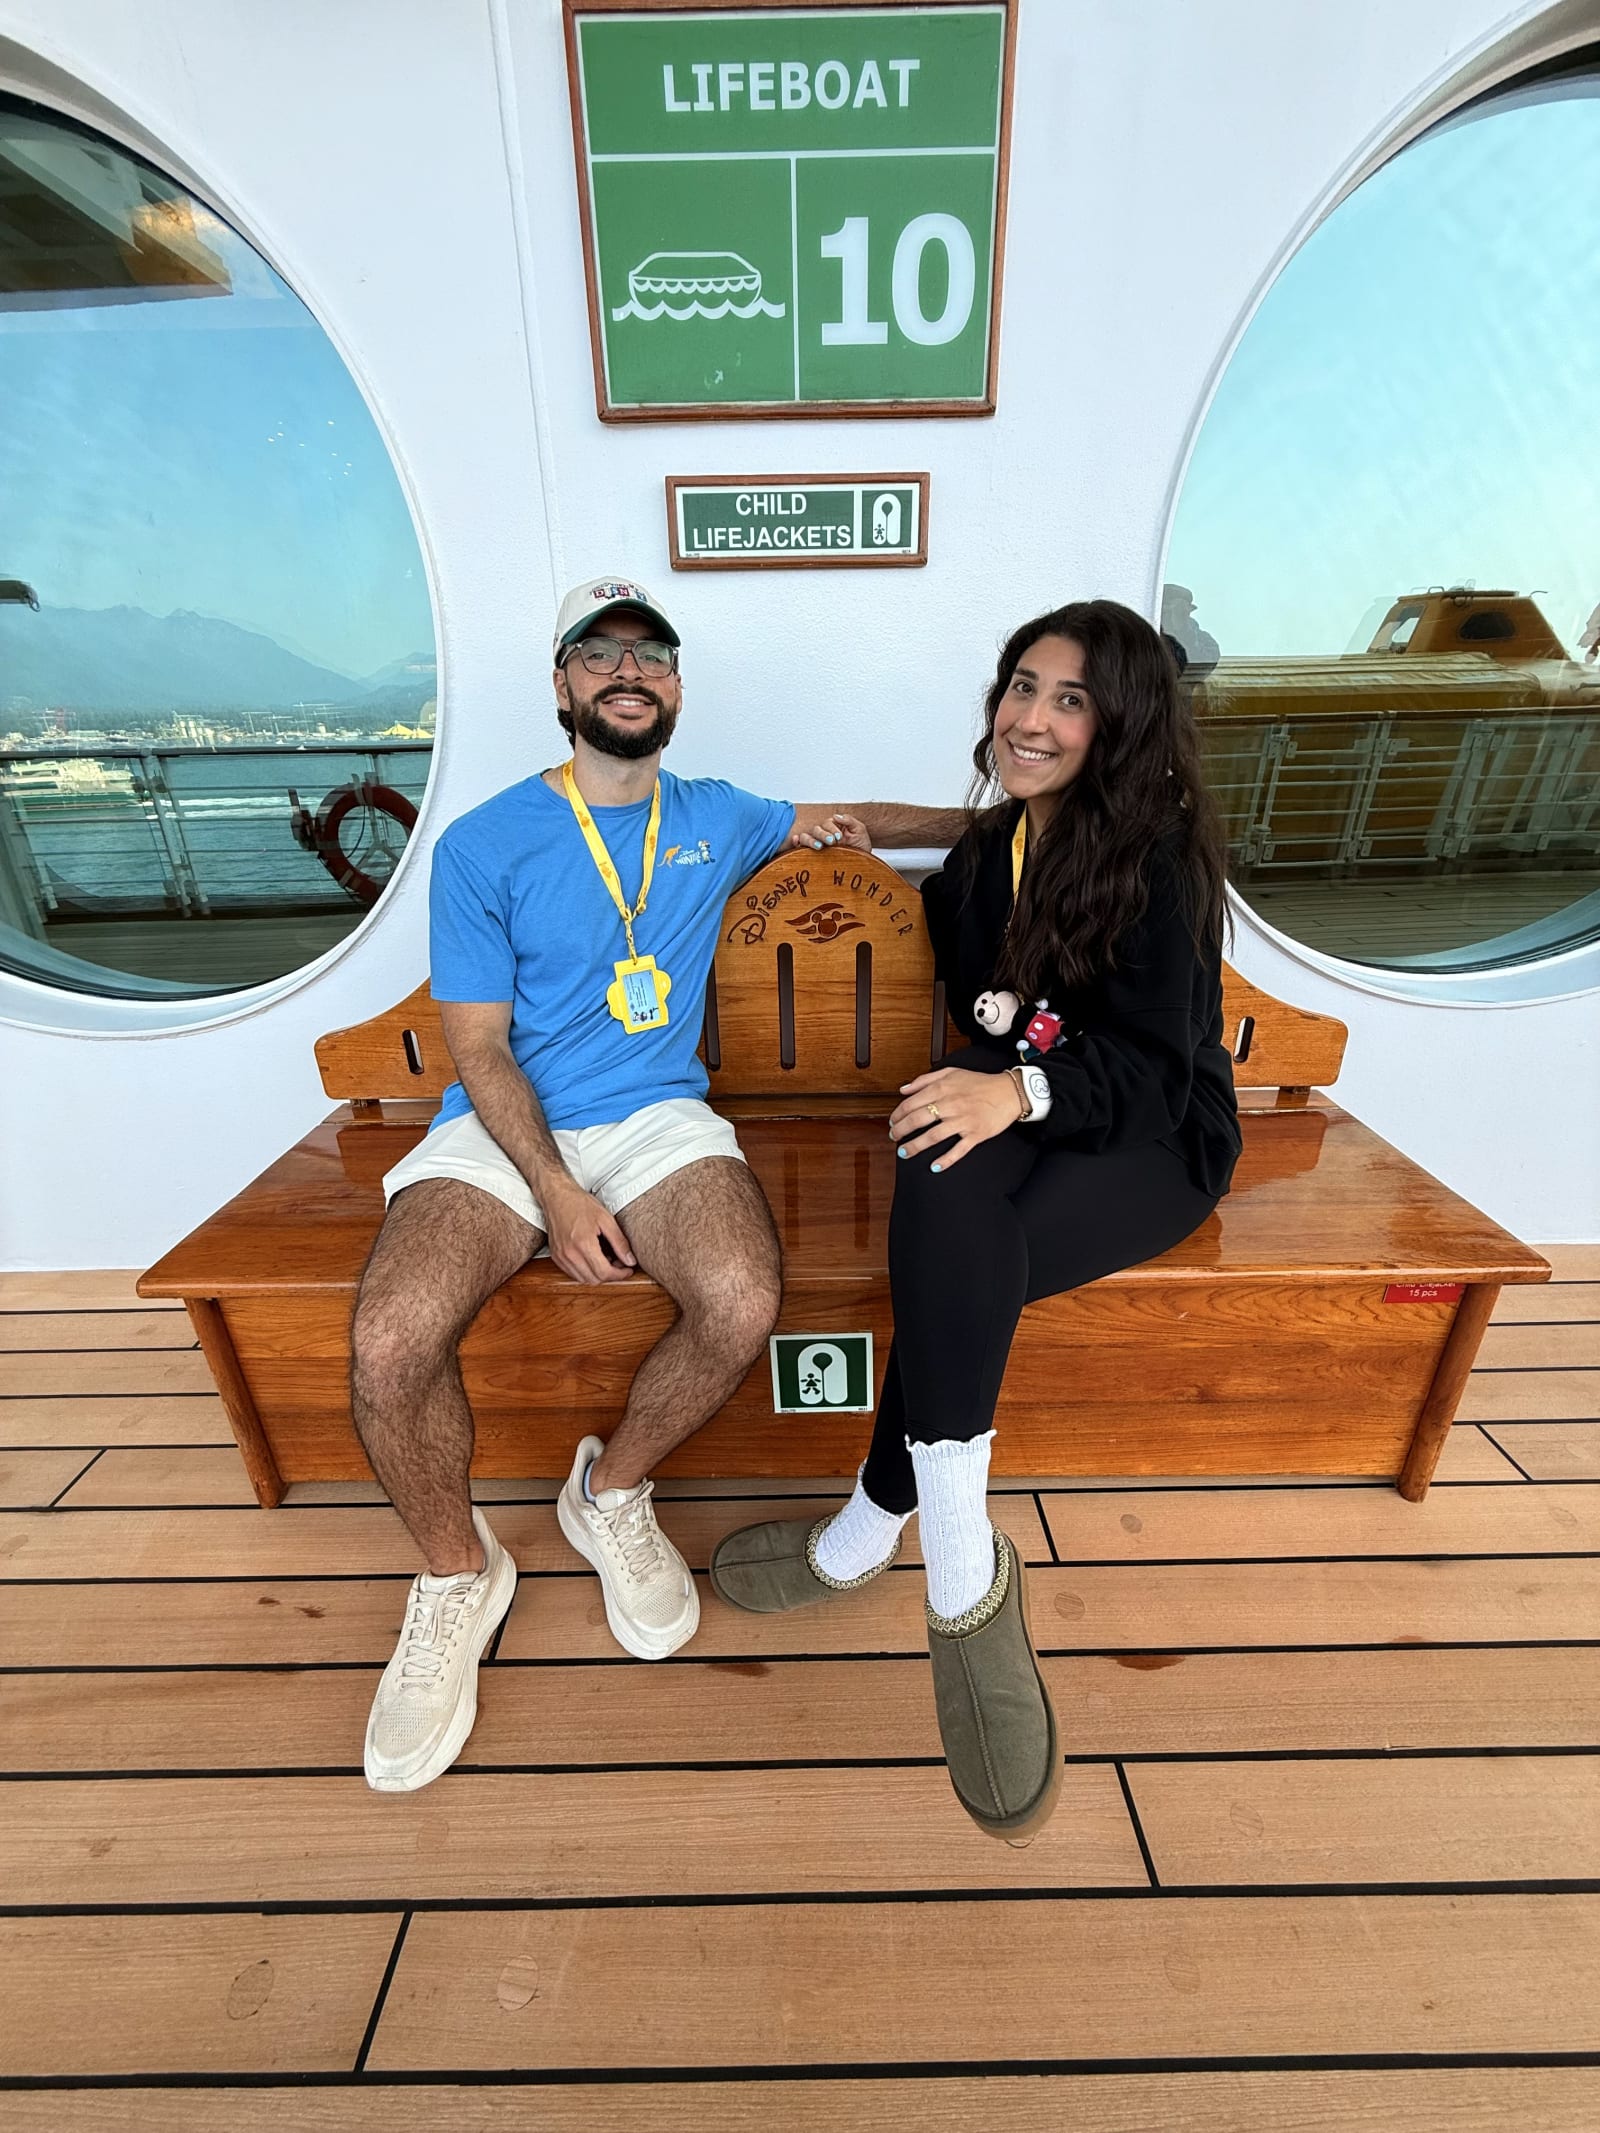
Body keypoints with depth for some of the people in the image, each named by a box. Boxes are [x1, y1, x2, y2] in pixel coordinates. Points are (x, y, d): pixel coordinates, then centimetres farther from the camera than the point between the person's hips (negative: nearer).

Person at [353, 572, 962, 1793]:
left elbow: (843, 822, 30)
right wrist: (558, 1192, -17)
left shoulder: (715, 819, 12)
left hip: (657, 1116, 2)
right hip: (502, 1128, -1)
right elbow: (480, 1052, -3)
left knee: (744, 1305, -28)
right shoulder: (484, 845, 1)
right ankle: (458, 1576, 8)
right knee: (391, 1342, -27)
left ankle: (612, 1493, 7)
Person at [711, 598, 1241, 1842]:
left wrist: (1020, 1089, -34)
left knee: (951, 1261, -34)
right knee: (946, 1186, -33)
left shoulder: (1158, 856, -8)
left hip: (1151, 1147, -4)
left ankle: (875, 1526, -14)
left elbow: (1153, 1066, -17)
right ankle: (965, 1571, -22)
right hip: (1019, 1119, 5)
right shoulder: (994, 843, 12)